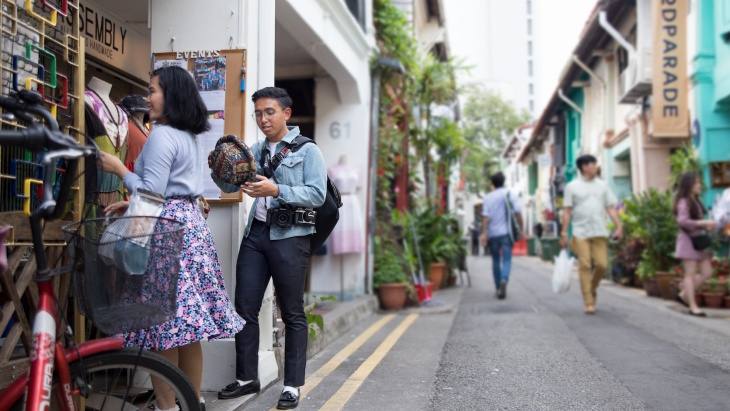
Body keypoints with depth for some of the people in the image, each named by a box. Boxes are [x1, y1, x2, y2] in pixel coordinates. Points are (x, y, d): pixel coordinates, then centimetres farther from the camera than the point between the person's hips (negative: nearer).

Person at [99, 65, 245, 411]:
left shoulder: (161, 136, -11)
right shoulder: (190, 137, 18)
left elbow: (152, 192, -16)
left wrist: (120, 169, -2)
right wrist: (132, 204, 20)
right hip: (192, 223, 10)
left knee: (162, 323, -4)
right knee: (188, 326, 12)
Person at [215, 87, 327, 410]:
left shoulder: (307, 151, -1)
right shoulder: (255, 151, 15)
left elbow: (317, 194, -12)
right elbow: (230, 185, 12)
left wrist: (276, 190, -23)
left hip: (289, 235, -5)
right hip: (256, 232, 6)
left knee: (292, 314, 3)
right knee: (245, 308, 7)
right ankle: (247, 378, 22)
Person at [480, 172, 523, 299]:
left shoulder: (487, 198, 2)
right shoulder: (510, 195, 2)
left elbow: (485, 217, -7)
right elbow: (518, 213, -3)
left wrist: (483, 233, -9)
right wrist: (521, 229, 5)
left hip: (492, 233, 1)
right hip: (506, 232, -1)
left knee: (496, 260, 13)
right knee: (506, 260, -3)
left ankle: (498, 287, 17)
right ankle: (504, 280, -30)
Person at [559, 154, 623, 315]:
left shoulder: (602, 185, 12)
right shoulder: (572, 186, 3)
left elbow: (611, 208, 10)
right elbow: (567, 211, 2)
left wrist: (619, 226, -2)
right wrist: (564, 233, -4)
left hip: (599, 232, 3)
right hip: (581, 233, -3)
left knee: (602, 265, -3)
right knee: (584, 267, -5)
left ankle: (592, 289, 26)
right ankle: (588, 302, 1)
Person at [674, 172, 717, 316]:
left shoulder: (696, 202, 14)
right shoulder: (684, 202, -12)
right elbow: (682, 221, -25)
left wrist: (707, 225, -1)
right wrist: (704, 223, -24)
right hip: (688, 241, -8)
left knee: (707, 273, 8)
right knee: (690, 274, -3)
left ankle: (683, 295, 20)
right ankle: (693, 307, 3)